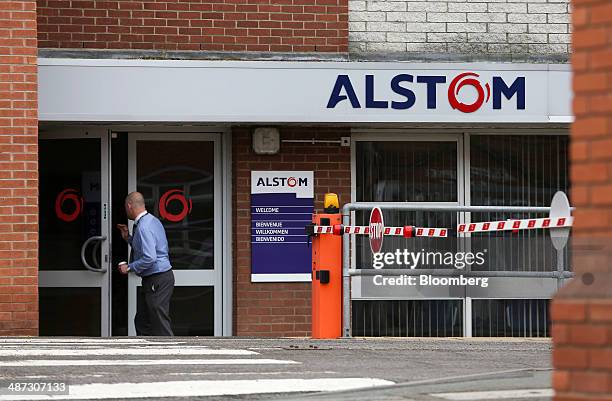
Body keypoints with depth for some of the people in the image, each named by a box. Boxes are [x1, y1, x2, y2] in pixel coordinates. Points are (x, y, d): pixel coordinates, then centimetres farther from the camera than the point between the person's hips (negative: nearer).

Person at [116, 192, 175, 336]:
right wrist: (128, 238, 17)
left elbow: (149, 258, -28)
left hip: (157, 280, -11)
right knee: (142, 321, 15)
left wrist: (129, 267, -16)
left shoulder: (143, 227, -20)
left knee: (160, 325, -8)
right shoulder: (152, 220, 12)